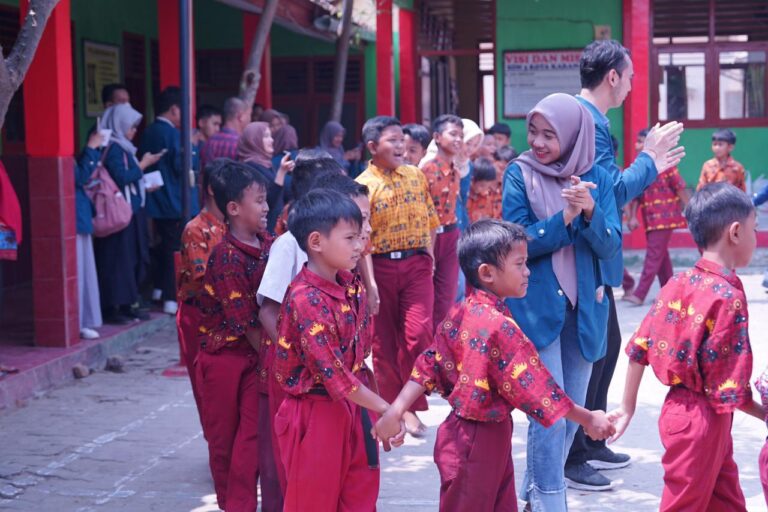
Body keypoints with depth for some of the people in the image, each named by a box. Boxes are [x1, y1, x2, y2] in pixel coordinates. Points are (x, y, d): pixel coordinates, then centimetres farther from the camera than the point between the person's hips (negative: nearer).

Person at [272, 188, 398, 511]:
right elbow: (333, 374, -24)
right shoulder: (305, 300, -22)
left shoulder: (351, 287, 3)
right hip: (316, 415, -7)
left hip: (355, 409, 7)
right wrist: (385, 409, -21)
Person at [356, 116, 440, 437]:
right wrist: (369, 284, -16)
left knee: (418, 333, -11)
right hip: (381, 266, -2)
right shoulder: (363, 186, -7)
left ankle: (412, 406, 2)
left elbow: (429, 220, 12)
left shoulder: (416, 176, 6)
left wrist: (428, 257, 5)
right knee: (385, 340, 7)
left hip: (416, 264, 2)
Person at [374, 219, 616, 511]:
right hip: (479, 440, -9)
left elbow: (428, 366, 2)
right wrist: (587, 419, -13)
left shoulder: (459, 314, 2)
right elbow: (533, 386, -21)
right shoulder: (500, 326, -23)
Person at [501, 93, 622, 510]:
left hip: (584, 306, 4)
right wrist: (565, 218, -24)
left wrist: (589, 212, -23)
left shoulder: (596, 178, 1)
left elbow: (610, 245, -4)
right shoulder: (520, 175, -5)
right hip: (536, 305, -4)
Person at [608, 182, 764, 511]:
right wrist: (762, 413, -6)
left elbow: (639, 348, 4)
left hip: (677, 408, 8)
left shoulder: (678, 284, 1)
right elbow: (728, 386, -20)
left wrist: (627, 407, 12)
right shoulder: (728, 296, -20)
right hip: (704, 419, -8)